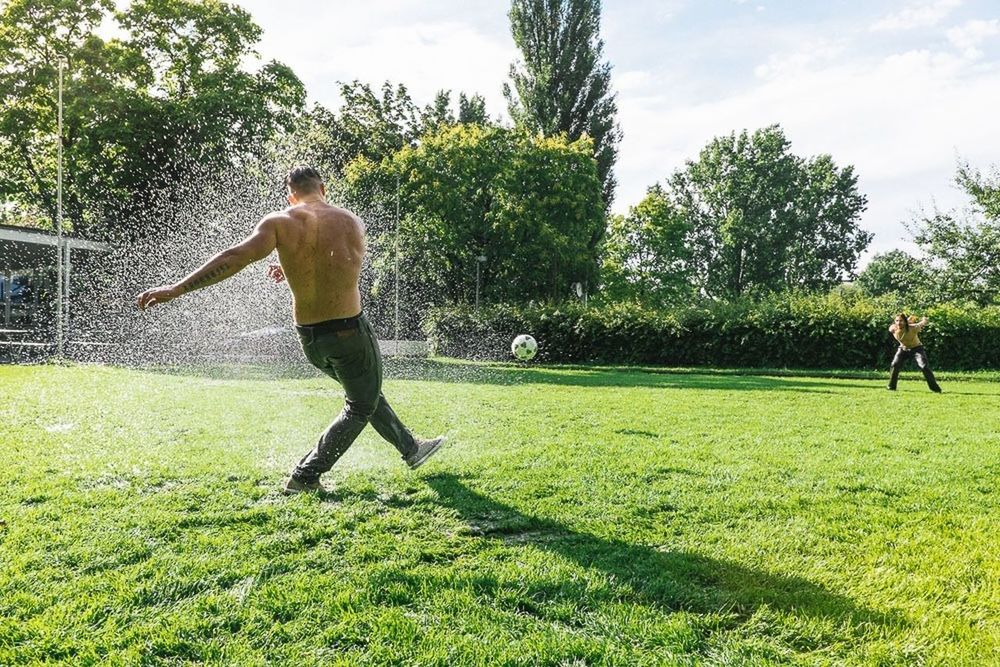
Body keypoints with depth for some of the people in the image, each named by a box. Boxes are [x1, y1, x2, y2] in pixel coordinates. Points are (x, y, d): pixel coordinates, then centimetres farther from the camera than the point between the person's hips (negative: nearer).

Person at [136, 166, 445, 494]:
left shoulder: (279, 223, -8)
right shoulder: (353, 222, -3)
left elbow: (234, 258, -19)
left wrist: (177, 289, -18)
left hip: (310, 340, 3)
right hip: (351, 333, -3)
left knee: (367, 391, 26)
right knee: (361, 407, 18)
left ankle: (411, 448, 39)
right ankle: (305, 476, 13)